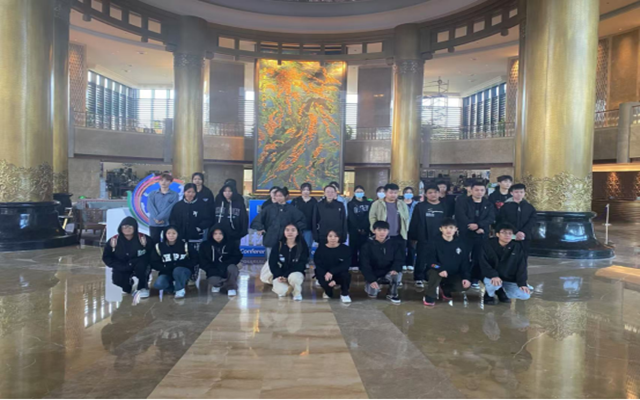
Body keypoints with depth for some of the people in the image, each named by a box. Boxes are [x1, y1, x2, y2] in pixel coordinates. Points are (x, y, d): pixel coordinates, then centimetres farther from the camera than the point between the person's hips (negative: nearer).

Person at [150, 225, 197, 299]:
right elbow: (154, 263, 1)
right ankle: (175, 287, 2)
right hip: (167, 273, 2)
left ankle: (180, 289, -9)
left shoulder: (185, 245, -6)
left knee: (177, 270, -37)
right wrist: (166, 268, -15)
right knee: (158, 284, -27)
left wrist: (181, 264, -18)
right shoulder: (159, 247, 0)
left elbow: (195, 260, -5)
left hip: (184, 271, -2)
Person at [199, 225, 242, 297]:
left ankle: (231, 287, -7)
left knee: (231, 268, -35)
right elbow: (203, 262, -1)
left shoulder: (231, 244, 1)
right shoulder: (205, 245, 2)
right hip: (214, 271, 0)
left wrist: (224, 265, -20)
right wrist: (213, 271, -17)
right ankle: (218, 284, 6)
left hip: (227, 269, 0)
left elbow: (237, 257, -5)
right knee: (213, 280, -34)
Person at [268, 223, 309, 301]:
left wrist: (286, 276, -20)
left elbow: (301, 265, -11)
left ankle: (297, 291, -3)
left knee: (294, 277, -38)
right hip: (280, 275, 1)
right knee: (281, 291, -29)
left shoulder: (302, 246, -4)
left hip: (296, 273, -1)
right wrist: (279, 276, -17)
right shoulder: (278, 245, 0)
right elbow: (272, 263, -1)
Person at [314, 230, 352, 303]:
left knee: (346, 275, -33)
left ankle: (344, 294, -1)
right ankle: (328, 292, 7)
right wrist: (329, 280, -26)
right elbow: (319, 267, -11)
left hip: (339, 275, 0)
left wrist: (331, 272, -33)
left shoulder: (345, 249, -8)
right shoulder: (321, 249, -8)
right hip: (325, 275, 0)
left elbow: (345, 265, -18)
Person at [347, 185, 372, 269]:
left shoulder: (368, 203, 9)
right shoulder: (351, 204, 4)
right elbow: (351, 217, -4)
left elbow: (369, 216, 0)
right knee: (354, 247, 1)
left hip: (365, 229, 1)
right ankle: (354, 264, 8)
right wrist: (358, 228, -13)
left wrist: (364, 228, -12)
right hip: (354, 229, -1)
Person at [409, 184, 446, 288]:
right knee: (421, 260, 3)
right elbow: (414, 223, -5)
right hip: (424, 239, -3)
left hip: (440, 240, 3)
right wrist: (413, 238, -8)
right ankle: (419, 279, 14)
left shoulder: (444, 207, 6)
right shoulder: (420, 206, -4)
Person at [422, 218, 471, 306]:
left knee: (465, 285, -21)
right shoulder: (434, 242, -11)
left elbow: (465, 262, 1)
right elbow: (430, 260, -19)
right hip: (437, 271, -4)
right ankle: (430, 296, -13)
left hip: (453, 274, 4)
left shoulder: (460, 243, 1)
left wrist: (466, 277, -13)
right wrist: (440, 269, -39)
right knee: (436, 273, -38)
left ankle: (444, 289, 11)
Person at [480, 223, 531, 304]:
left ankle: (501, 292, 16)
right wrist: (494, 275, -34)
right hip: (492, 277, -3)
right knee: (494, 284, -37)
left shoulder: (517, 247, -5)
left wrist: (522, 283, -11)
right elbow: (483, 264, -18)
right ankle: (488, 294, 1)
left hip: (509, 280, 4)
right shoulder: (488, 245, -14)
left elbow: (521, 266, -3)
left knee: (525, 295, -12)